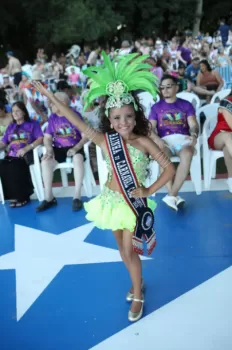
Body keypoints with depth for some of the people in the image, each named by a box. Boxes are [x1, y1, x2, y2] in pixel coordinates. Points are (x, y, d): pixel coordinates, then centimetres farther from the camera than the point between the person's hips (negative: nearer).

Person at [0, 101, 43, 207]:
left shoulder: (32, 124, 11)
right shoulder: (10, 127, 25)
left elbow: (40, 139, -5)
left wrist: (26, 148, -18)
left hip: (26, 156, -4)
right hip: (11, 156, 4)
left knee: (15, 167, -35)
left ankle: (22, 197, -21)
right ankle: (14, 196, -21)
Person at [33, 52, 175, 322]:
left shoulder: (143, 142, -14)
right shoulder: (105, 141, -8)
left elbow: (169, 168, -12)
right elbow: (77, 121, -12)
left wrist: (149, 191, -16)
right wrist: (49, 96, -15)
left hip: (133, 203, -3)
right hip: (112, 202, 4)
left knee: (129, 251, 3)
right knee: (123, 250, 18)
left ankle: (137, 296, 26)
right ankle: (137, 283, 43)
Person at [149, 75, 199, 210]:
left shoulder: (186, 105, 16)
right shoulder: (156, 107, 17)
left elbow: (193, 125, 3)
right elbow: (150, 128, 6)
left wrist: (194, 135, -22)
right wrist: (156, 139, -18)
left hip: (183, 138, 0)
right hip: (165, 140, 0)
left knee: (187, 154, -37)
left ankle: (172, 195, -32)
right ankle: (174, 195, -32)